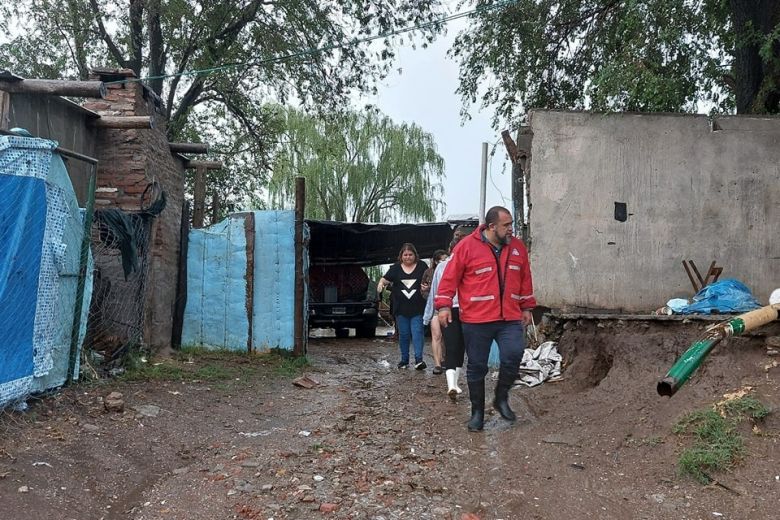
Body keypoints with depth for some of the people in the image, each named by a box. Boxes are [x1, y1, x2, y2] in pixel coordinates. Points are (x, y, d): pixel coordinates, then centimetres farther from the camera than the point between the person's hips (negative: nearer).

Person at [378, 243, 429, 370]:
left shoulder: (422, 266, 4)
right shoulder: (396, 268, 8)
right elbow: (385, 279, 5)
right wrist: (381, 283, -18)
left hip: (417, 308, -2)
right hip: (401, 308, 2)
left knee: (417, 332, -11)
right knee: (403, 334, 8)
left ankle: (418, 359, -13)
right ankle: (404, 360, 18)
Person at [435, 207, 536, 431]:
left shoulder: (517, 248, 9)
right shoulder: (467, 246, -6)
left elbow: (525, 280, 17)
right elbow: (450, 277, -5)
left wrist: (527, 307, 17)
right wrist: (444, 305, -10)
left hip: (510, 319, 3)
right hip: (476, 320, -3)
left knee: (513, 355, -15)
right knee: (477, 367, 5)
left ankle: (501, 398, 11)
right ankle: (477, 412, 20)